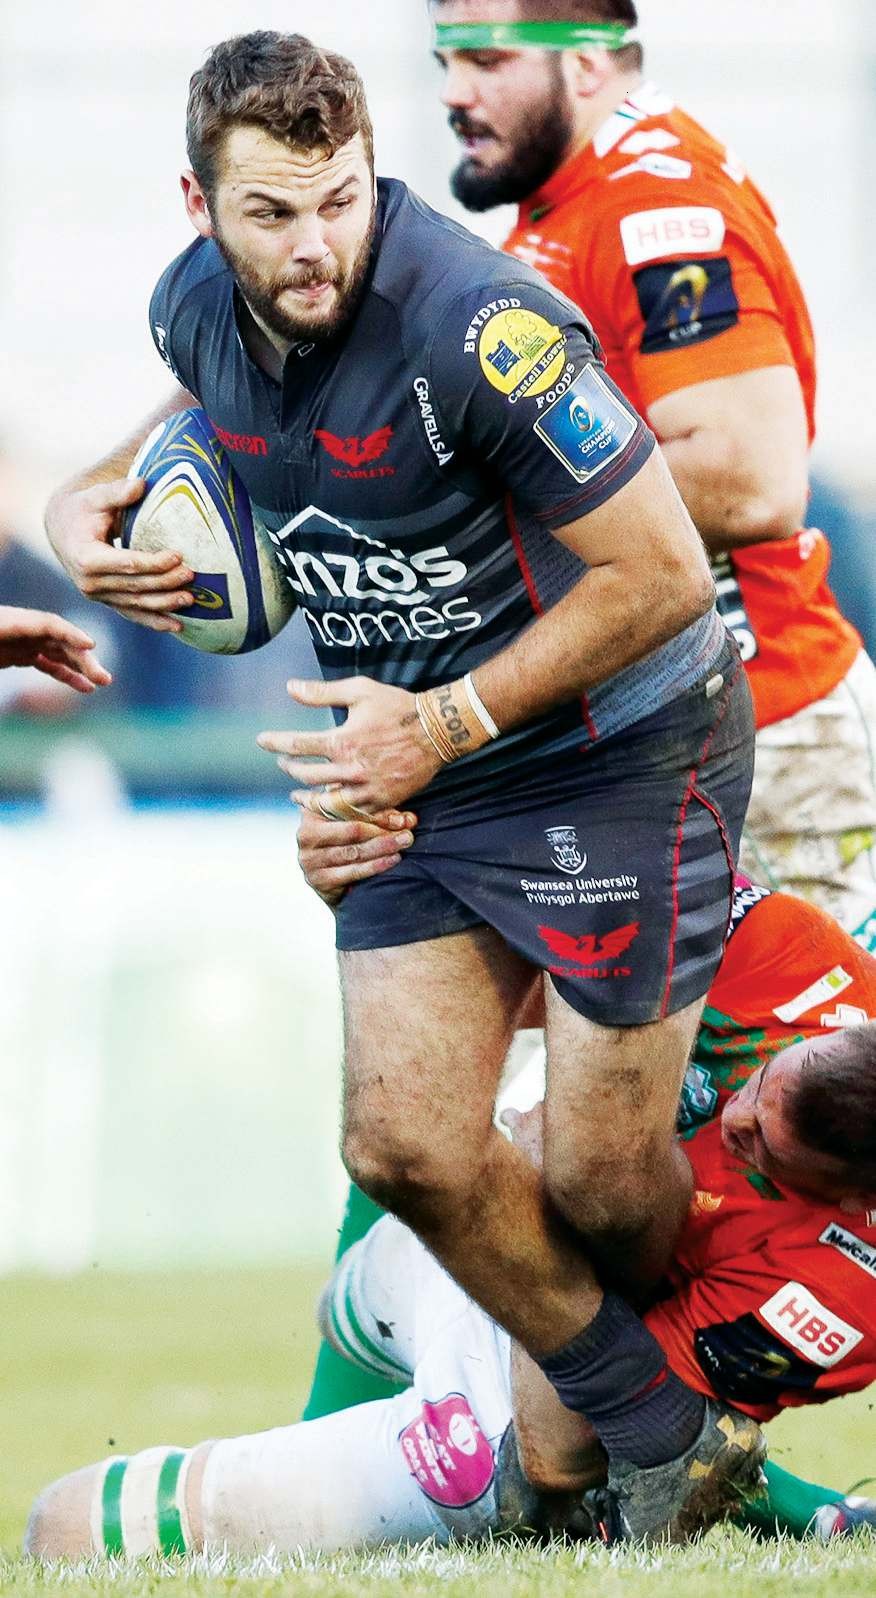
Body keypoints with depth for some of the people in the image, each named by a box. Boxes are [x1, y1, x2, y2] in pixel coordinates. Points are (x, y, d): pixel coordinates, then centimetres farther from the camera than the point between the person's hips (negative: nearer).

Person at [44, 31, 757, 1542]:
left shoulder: (480, 327, -28)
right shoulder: (196, 307, -6)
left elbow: (660, 577, -23)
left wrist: (448, 724, -21)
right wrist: (94, 501, 3)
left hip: (618, 759, -7)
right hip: (418, 774, 7)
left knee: (596, 1183, -3)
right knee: (405, 1147, -2)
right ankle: (662, 1444, 15)